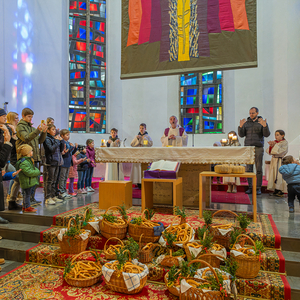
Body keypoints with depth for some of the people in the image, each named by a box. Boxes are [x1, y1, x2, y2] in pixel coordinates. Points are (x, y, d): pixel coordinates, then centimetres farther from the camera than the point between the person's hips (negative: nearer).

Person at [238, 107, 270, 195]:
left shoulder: (263, 122, 3)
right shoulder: (246, 123, 9)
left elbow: (266, 134, -9)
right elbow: (241, 135, 1)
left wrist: (264, 125, -26)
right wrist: (241, 126, -16)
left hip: (258, 148, -2)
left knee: (259, 169, -1)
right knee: (249, 168, 2)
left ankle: (259, 188, 7)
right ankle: (250, 187, 9)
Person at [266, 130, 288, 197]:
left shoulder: (285, 143, -5)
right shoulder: (274, 142, 11)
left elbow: (280, 151, -20)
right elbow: (268, 151, 4)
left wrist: (274, 145, -21)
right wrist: (271, 146, -13)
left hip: (280, 161, -6)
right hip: (274, 160, 6)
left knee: (280, 175, -9)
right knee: (273, 175, 6)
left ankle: (282, 191, -1)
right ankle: (275, 190, 14)